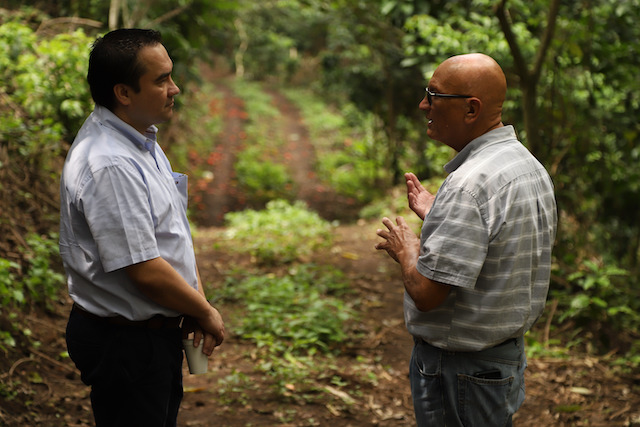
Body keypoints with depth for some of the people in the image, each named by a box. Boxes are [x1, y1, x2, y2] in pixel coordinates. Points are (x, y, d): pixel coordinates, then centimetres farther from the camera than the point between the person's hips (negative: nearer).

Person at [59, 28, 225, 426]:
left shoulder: (141, 138, 7)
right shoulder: (110, 166, -26)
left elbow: (173, 230, 14)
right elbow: (144, 270, -26)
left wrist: (197, 297, 3)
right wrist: (206, 313, -12)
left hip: (156, 330, 10)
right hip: (124, 343, -10)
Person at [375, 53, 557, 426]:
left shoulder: (470, 184, -27)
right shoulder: (530, 165, 5)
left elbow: (426, 292, -28)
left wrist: (405, 248, -9)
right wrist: (435, 215, 17)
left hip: (459, 371, -9)